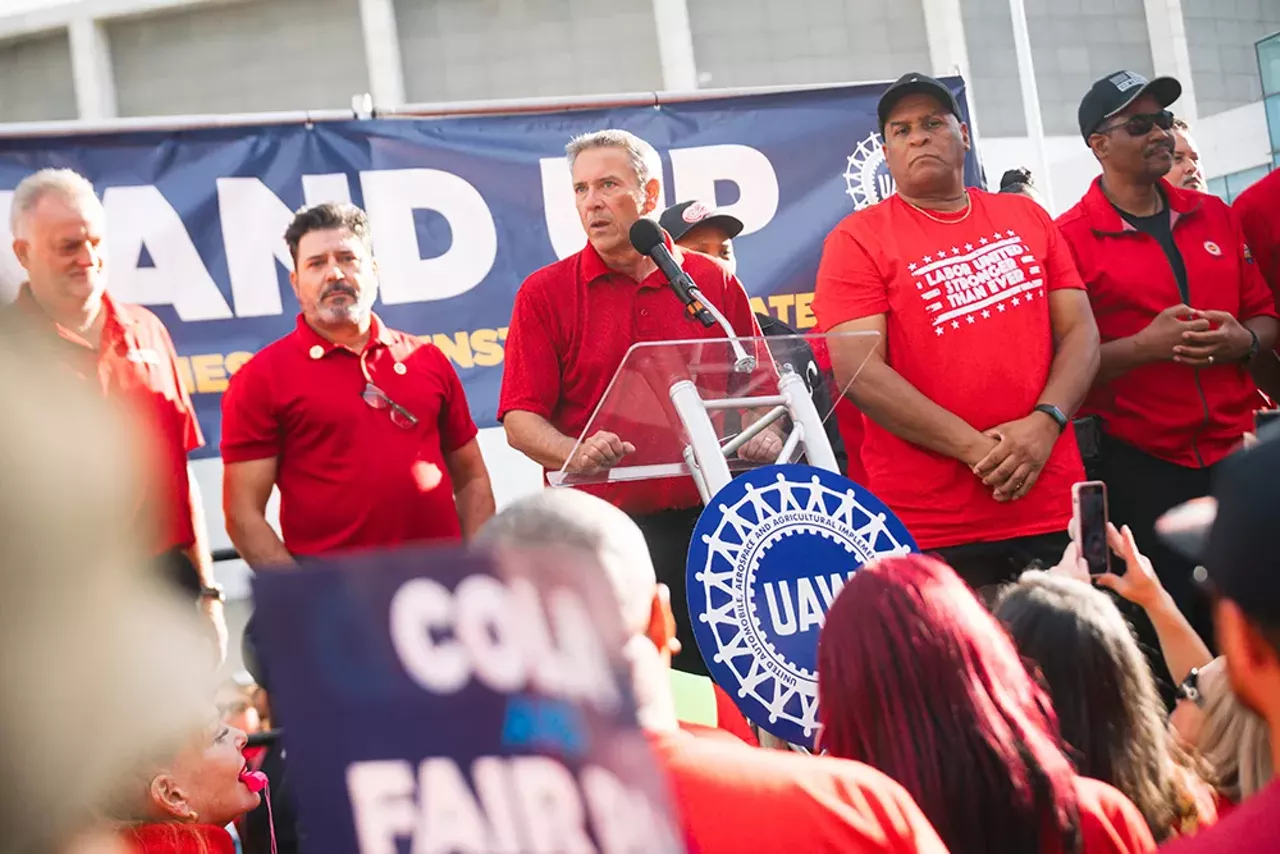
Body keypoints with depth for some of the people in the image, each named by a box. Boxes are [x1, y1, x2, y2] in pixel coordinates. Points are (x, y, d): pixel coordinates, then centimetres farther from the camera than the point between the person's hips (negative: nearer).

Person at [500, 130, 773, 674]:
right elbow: (520, 418, -3)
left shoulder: (715, 282, 10)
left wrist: (762, 439, -7)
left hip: (704, 524, 2)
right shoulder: (545, 293, 4)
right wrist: (575, 454, -22)